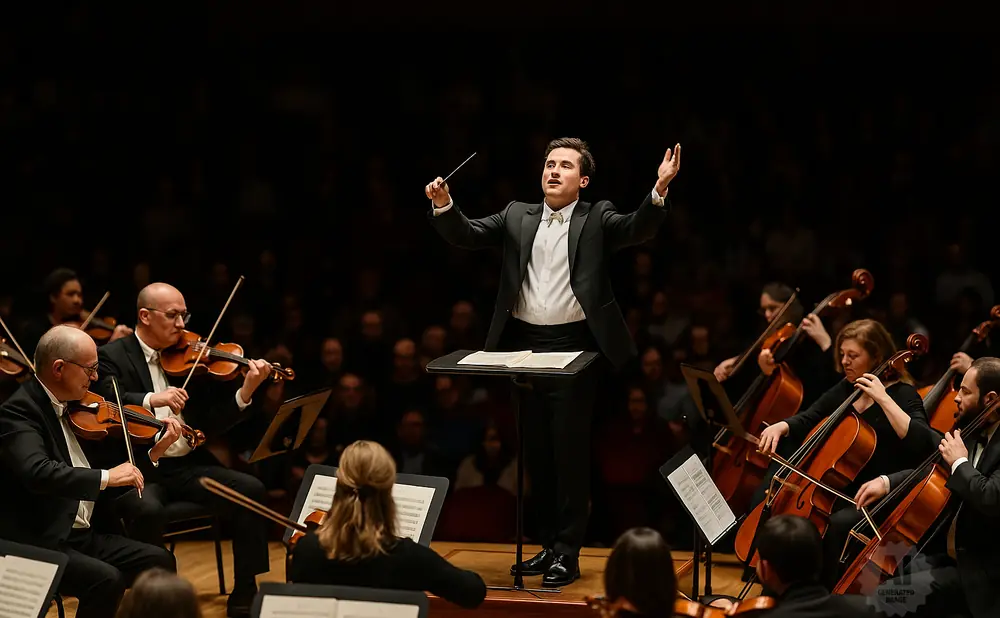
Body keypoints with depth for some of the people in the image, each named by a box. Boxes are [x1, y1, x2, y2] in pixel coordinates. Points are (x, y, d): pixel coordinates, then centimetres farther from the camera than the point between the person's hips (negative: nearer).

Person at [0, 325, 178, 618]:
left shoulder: (70, 407, 12)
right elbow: (37, 472, -33)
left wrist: (154, 452, 10)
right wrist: (105, 477, -32)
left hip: (80, 536, 9)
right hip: (37, 545, -9)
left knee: (159, 561, -2)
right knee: (107, 579, -29)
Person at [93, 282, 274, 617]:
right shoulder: (113, 357, -1)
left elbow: (210, 424, 6)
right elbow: (107, 404, -21)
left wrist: (245, 392, -10)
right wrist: (152, 399, -36)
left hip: (187, 466, 5)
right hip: (139, 469, -5)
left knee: (252, 490, -16)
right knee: (148, 510, -36)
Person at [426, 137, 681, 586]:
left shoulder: (597, 218, 3)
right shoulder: (517, 216, 12)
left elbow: (636, 230, -13)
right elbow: (468, 235, 6)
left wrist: (659, 190, -30)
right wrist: (444, 206, -13)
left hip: (573, 346, -4)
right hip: (523, 345, 4)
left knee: (571, 453, -2)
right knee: (536, 453, 10)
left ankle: (568, 553, 3)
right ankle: (547, 544, 21)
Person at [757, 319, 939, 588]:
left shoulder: (902, 394, -9)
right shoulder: (845, 389, 11)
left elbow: (920, 443, -26)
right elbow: (808, 420, 17)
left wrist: (882, 398, -26)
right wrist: (781, 426, -6)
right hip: (836, 490, 7)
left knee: (835, 524, -33)